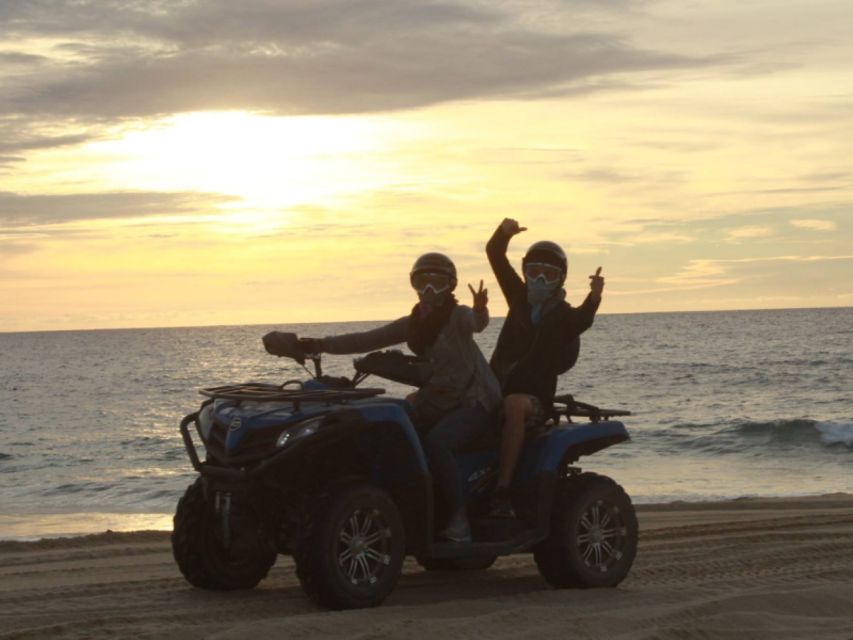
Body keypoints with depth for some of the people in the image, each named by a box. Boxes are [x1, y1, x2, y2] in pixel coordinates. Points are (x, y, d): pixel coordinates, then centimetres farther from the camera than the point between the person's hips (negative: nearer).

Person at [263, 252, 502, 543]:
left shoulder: (458, 316, -11)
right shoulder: (413, 324, 7)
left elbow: (476, 323, -36)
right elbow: (365, 340, 3)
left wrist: (480, 311, -61)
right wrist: (319, 345, -8)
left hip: (474, 400, -7)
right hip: (436, 398, 7)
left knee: (435, 443, -32)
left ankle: (460, 519, -25)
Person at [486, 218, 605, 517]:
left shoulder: (565, 316, 2)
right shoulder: (521, 299, 14)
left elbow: (583, 319, -23)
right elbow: (495, 256, 9)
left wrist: (593, 298, -45)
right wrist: (504, 233, -12)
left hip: (535, 396, -6)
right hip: (496, 388, 6)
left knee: (514, 405, -40)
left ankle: (503, 491, -44)